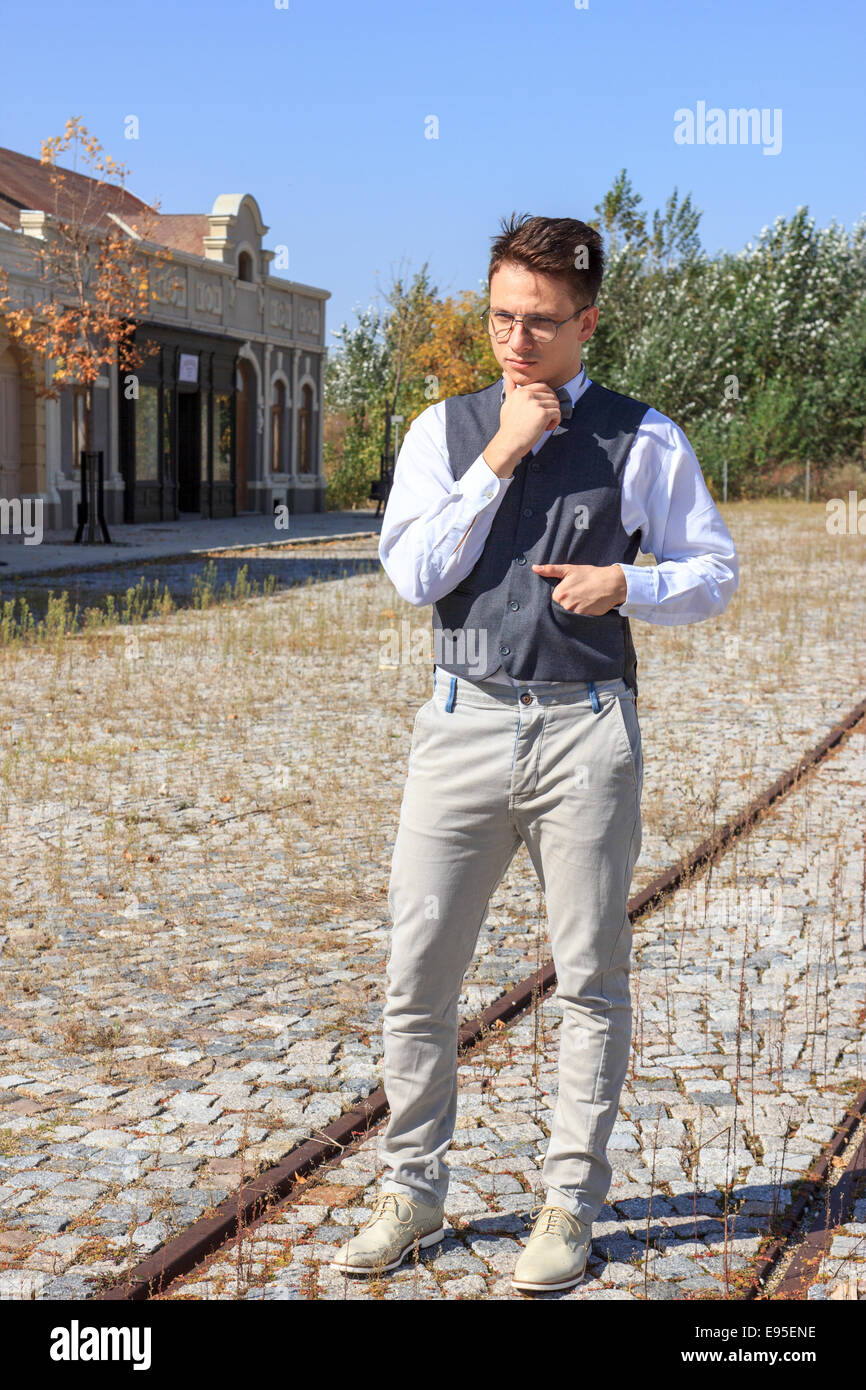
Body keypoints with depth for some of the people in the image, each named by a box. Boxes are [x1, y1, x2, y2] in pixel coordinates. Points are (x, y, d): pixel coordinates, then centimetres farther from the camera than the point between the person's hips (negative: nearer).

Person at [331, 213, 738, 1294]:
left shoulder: (642, 442, 2)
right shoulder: (445, 430, 6)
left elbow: (715, 571, 8)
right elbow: (412, 574, -5)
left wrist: (627, 584, -10)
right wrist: (499, 458, -10)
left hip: (585, 729, -1)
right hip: (465, 722, 2)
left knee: (591, 980, 6)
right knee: (418, 973, 5)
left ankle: (570, 1205, 20)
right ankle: (412, 1191, 22)